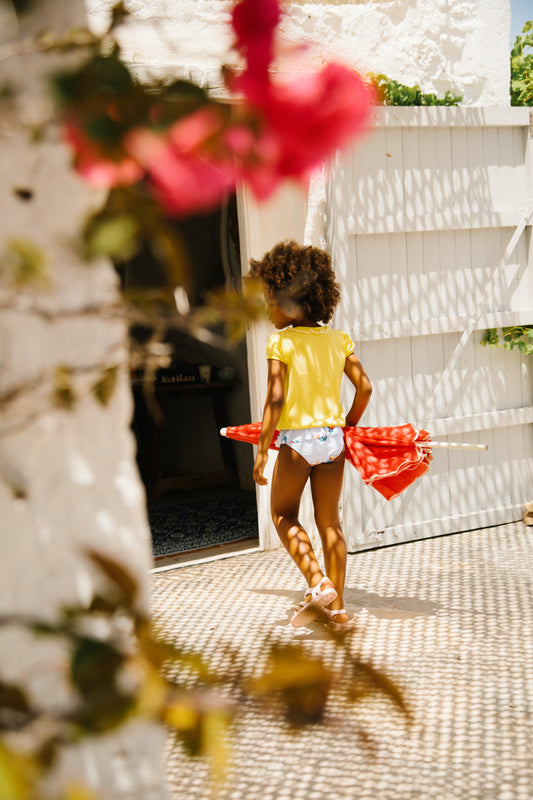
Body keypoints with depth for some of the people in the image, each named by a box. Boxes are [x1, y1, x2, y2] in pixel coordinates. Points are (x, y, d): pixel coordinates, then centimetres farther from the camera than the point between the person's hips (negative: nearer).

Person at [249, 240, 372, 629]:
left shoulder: (281, 342, -10)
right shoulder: (339, 339, 4)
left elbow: (275, 399, -15)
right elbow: (364, 387, 5)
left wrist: (262, 450, -9)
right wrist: (348, 426, 19)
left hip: (297, 439, -5)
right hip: (332, 438, 5)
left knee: (284, 514, 14)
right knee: (330, 521, 12)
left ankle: (318, 583, -3)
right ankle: (336, 607, 17)